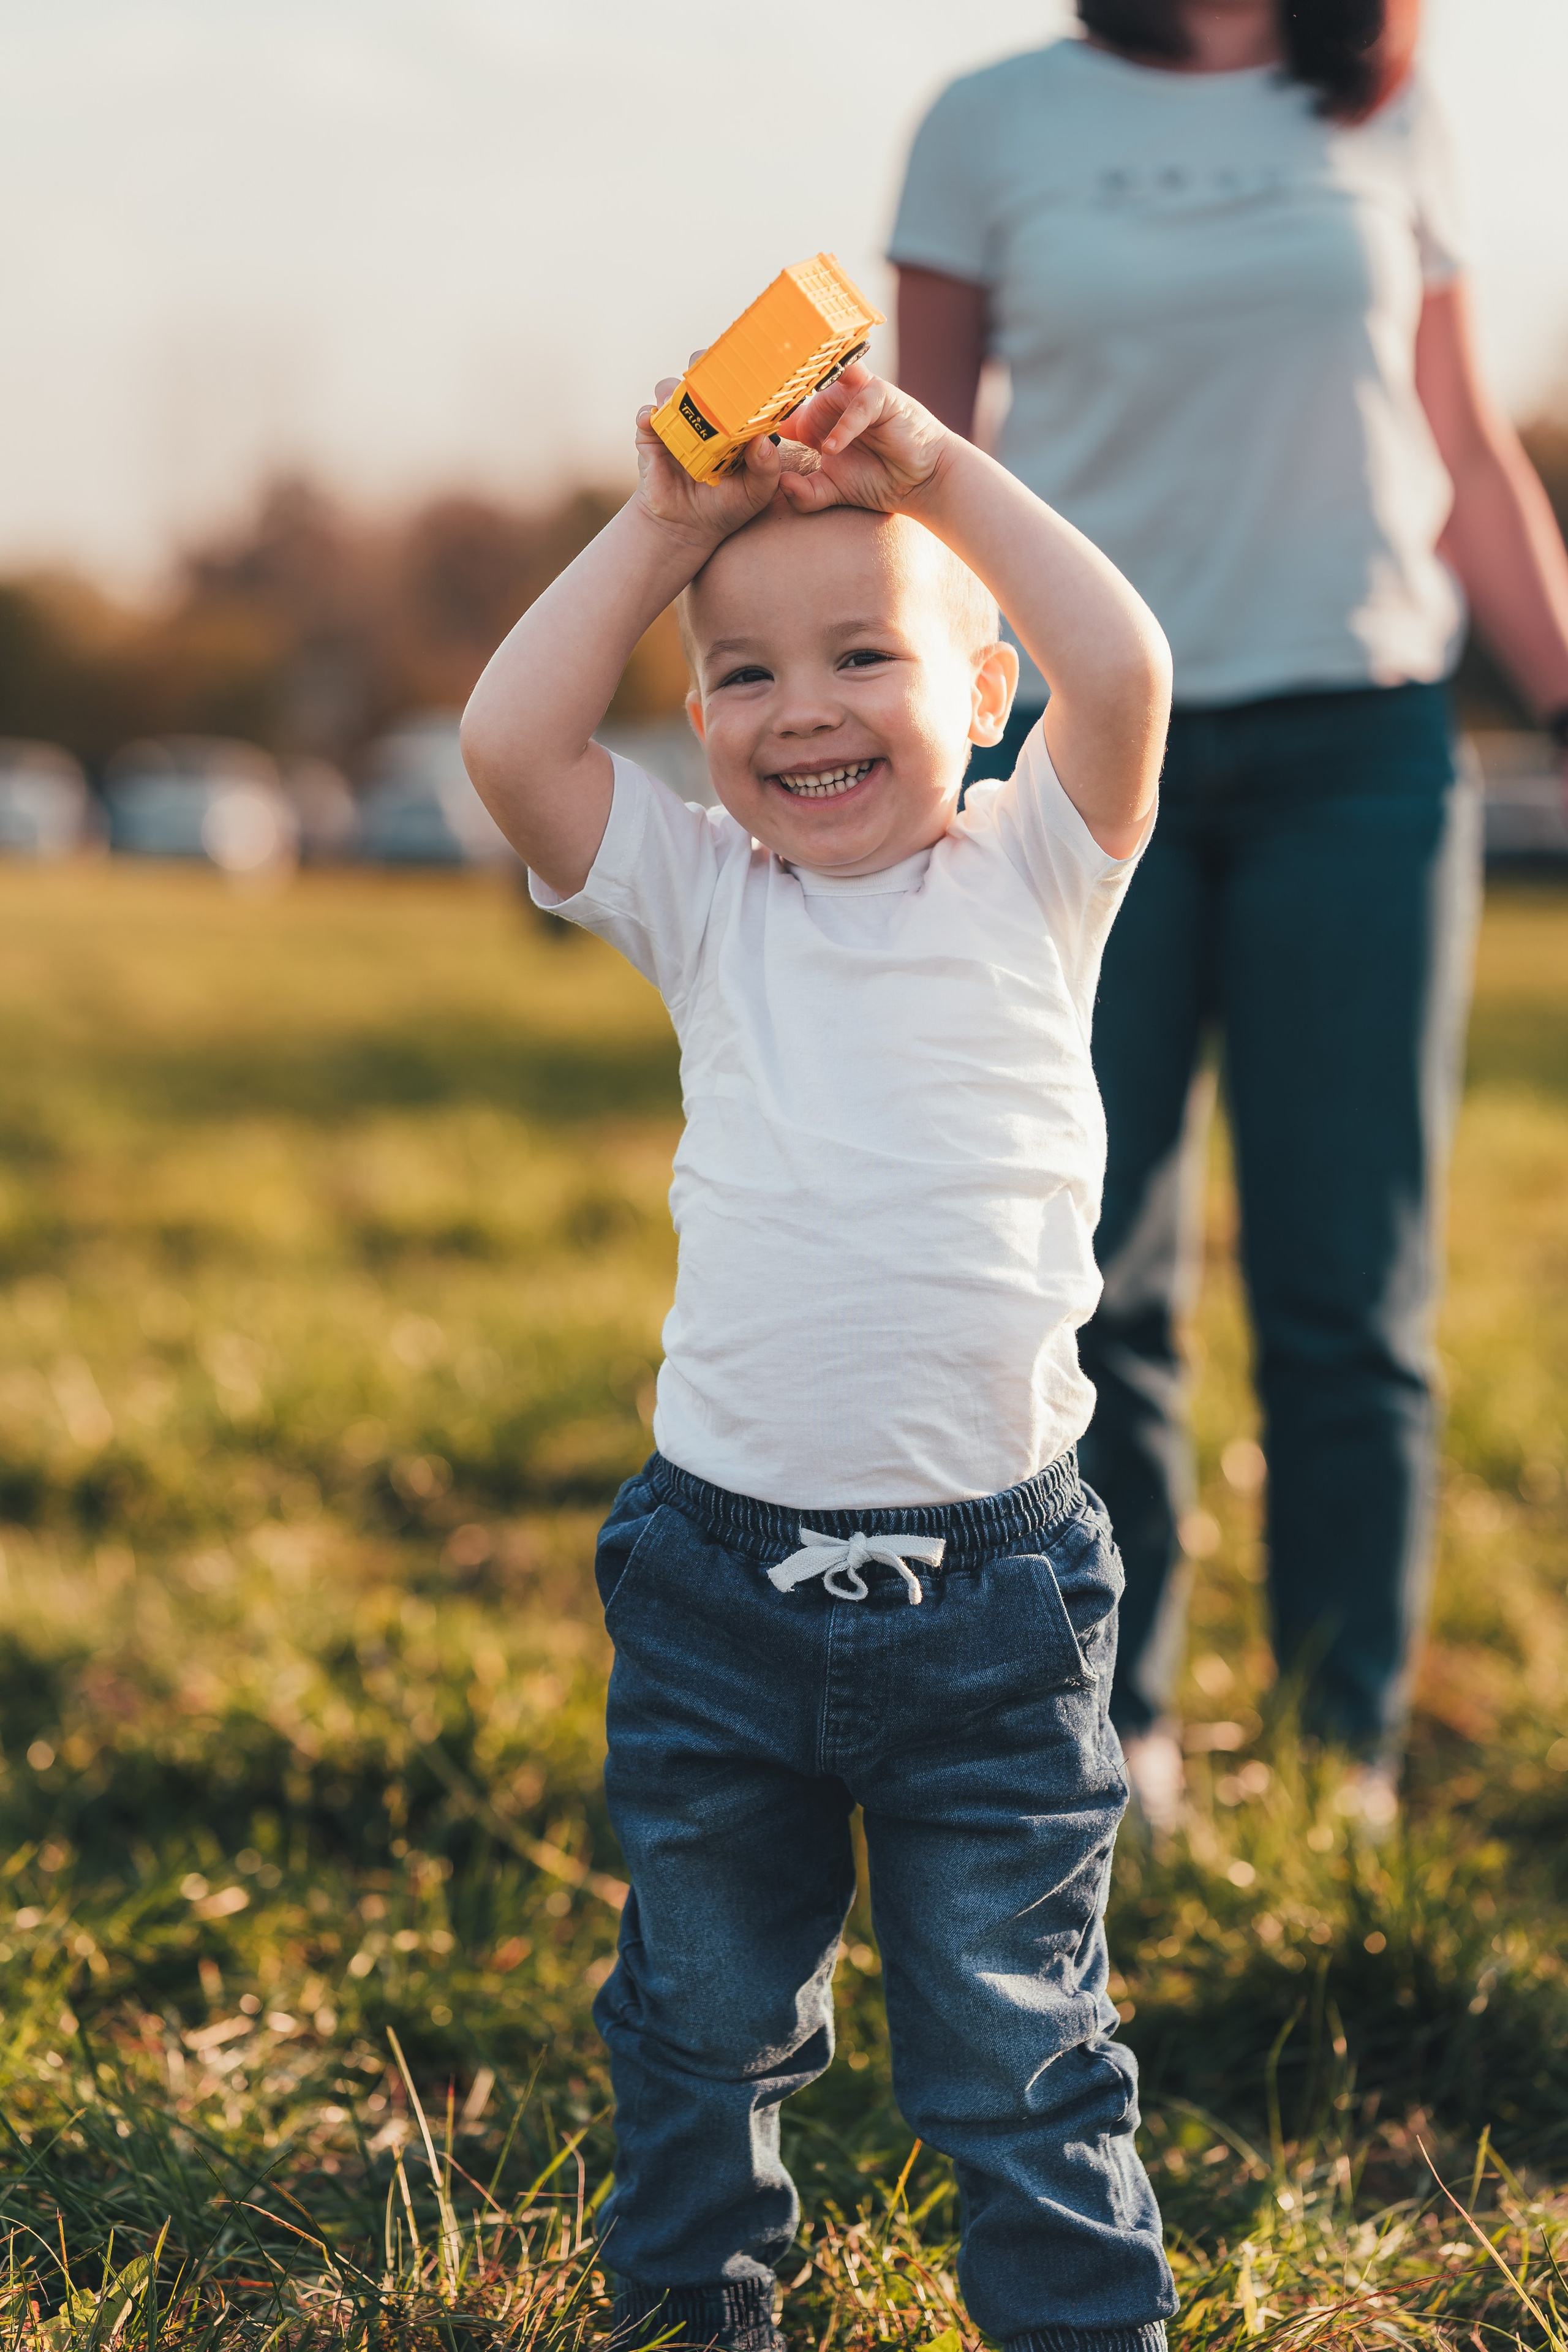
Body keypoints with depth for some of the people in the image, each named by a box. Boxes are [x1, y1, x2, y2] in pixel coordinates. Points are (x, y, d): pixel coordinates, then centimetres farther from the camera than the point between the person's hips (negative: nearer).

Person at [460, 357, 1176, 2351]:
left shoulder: (1030, 877, -1)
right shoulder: (702, 901, 5)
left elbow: (1125, 669, -18)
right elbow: (509, 741, -8)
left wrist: (934, 469, -13)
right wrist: (666, 523, -6)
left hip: (991, 1599, -3)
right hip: (721, 1575, 3)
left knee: (1014, 2044, 7)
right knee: (702, 2011, 20)